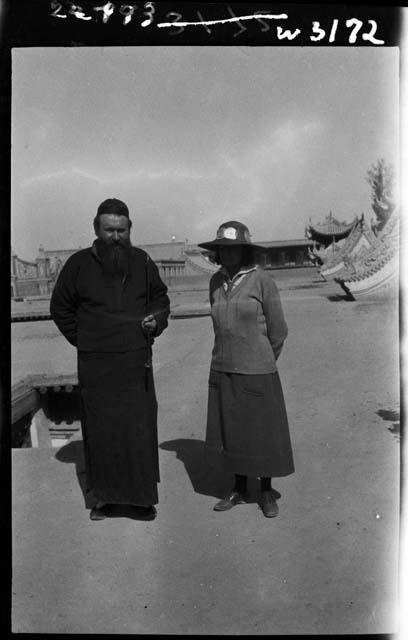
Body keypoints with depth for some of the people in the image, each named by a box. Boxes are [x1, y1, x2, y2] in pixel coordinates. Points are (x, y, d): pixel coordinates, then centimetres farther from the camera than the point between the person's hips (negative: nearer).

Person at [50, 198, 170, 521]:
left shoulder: (142, 261, 6)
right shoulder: (79, 264, 1)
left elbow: (161, 299, 18)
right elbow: (60, 307, 11)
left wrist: (156, 321, -2)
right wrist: (82, 339, 3)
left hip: (136, 361, 1)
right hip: (96, 364, -1)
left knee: (141, 429, 3)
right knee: (100, 431, 5)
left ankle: (142, 496, 16)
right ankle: (103, 496, 20)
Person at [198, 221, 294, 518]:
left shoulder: (262, 280, -11)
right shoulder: (217, 281, 4)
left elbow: (278, 330, -5)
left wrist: (263, 365, 6)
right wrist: (231, 358, 14)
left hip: (257, 372, -4)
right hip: (223, 371, 5)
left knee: (263, 435, 9)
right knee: (231, 433, 13)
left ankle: (267, 492, 28)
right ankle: (239, 489, 31)